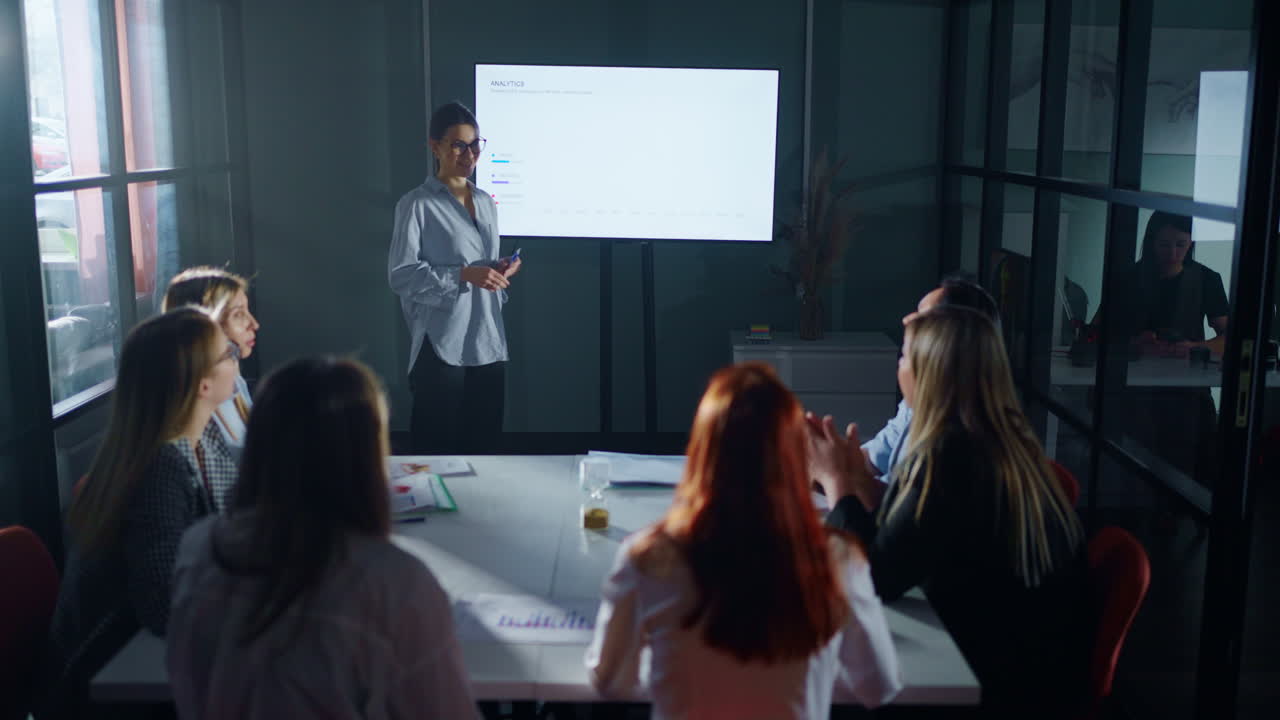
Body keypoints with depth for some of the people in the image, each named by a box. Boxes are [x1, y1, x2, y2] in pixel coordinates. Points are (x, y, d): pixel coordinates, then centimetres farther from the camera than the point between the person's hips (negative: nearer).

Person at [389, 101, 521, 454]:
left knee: (483, 445, 9)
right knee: (437, 449, 0)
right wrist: (464, 275, -20)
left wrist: (500, 270, 4)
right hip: (443, 347, -6)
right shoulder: (418, 204, -5)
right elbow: (401, 276, -12)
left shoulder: (486, 203, 16)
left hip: (489, 344, 6)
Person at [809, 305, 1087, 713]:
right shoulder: (996, 440, 1)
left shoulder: (953, 457, -26)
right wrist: (858, 477, 1)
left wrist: (836, 482, -12)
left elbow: (874, 581, -21)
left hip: (1012, 684, -7)